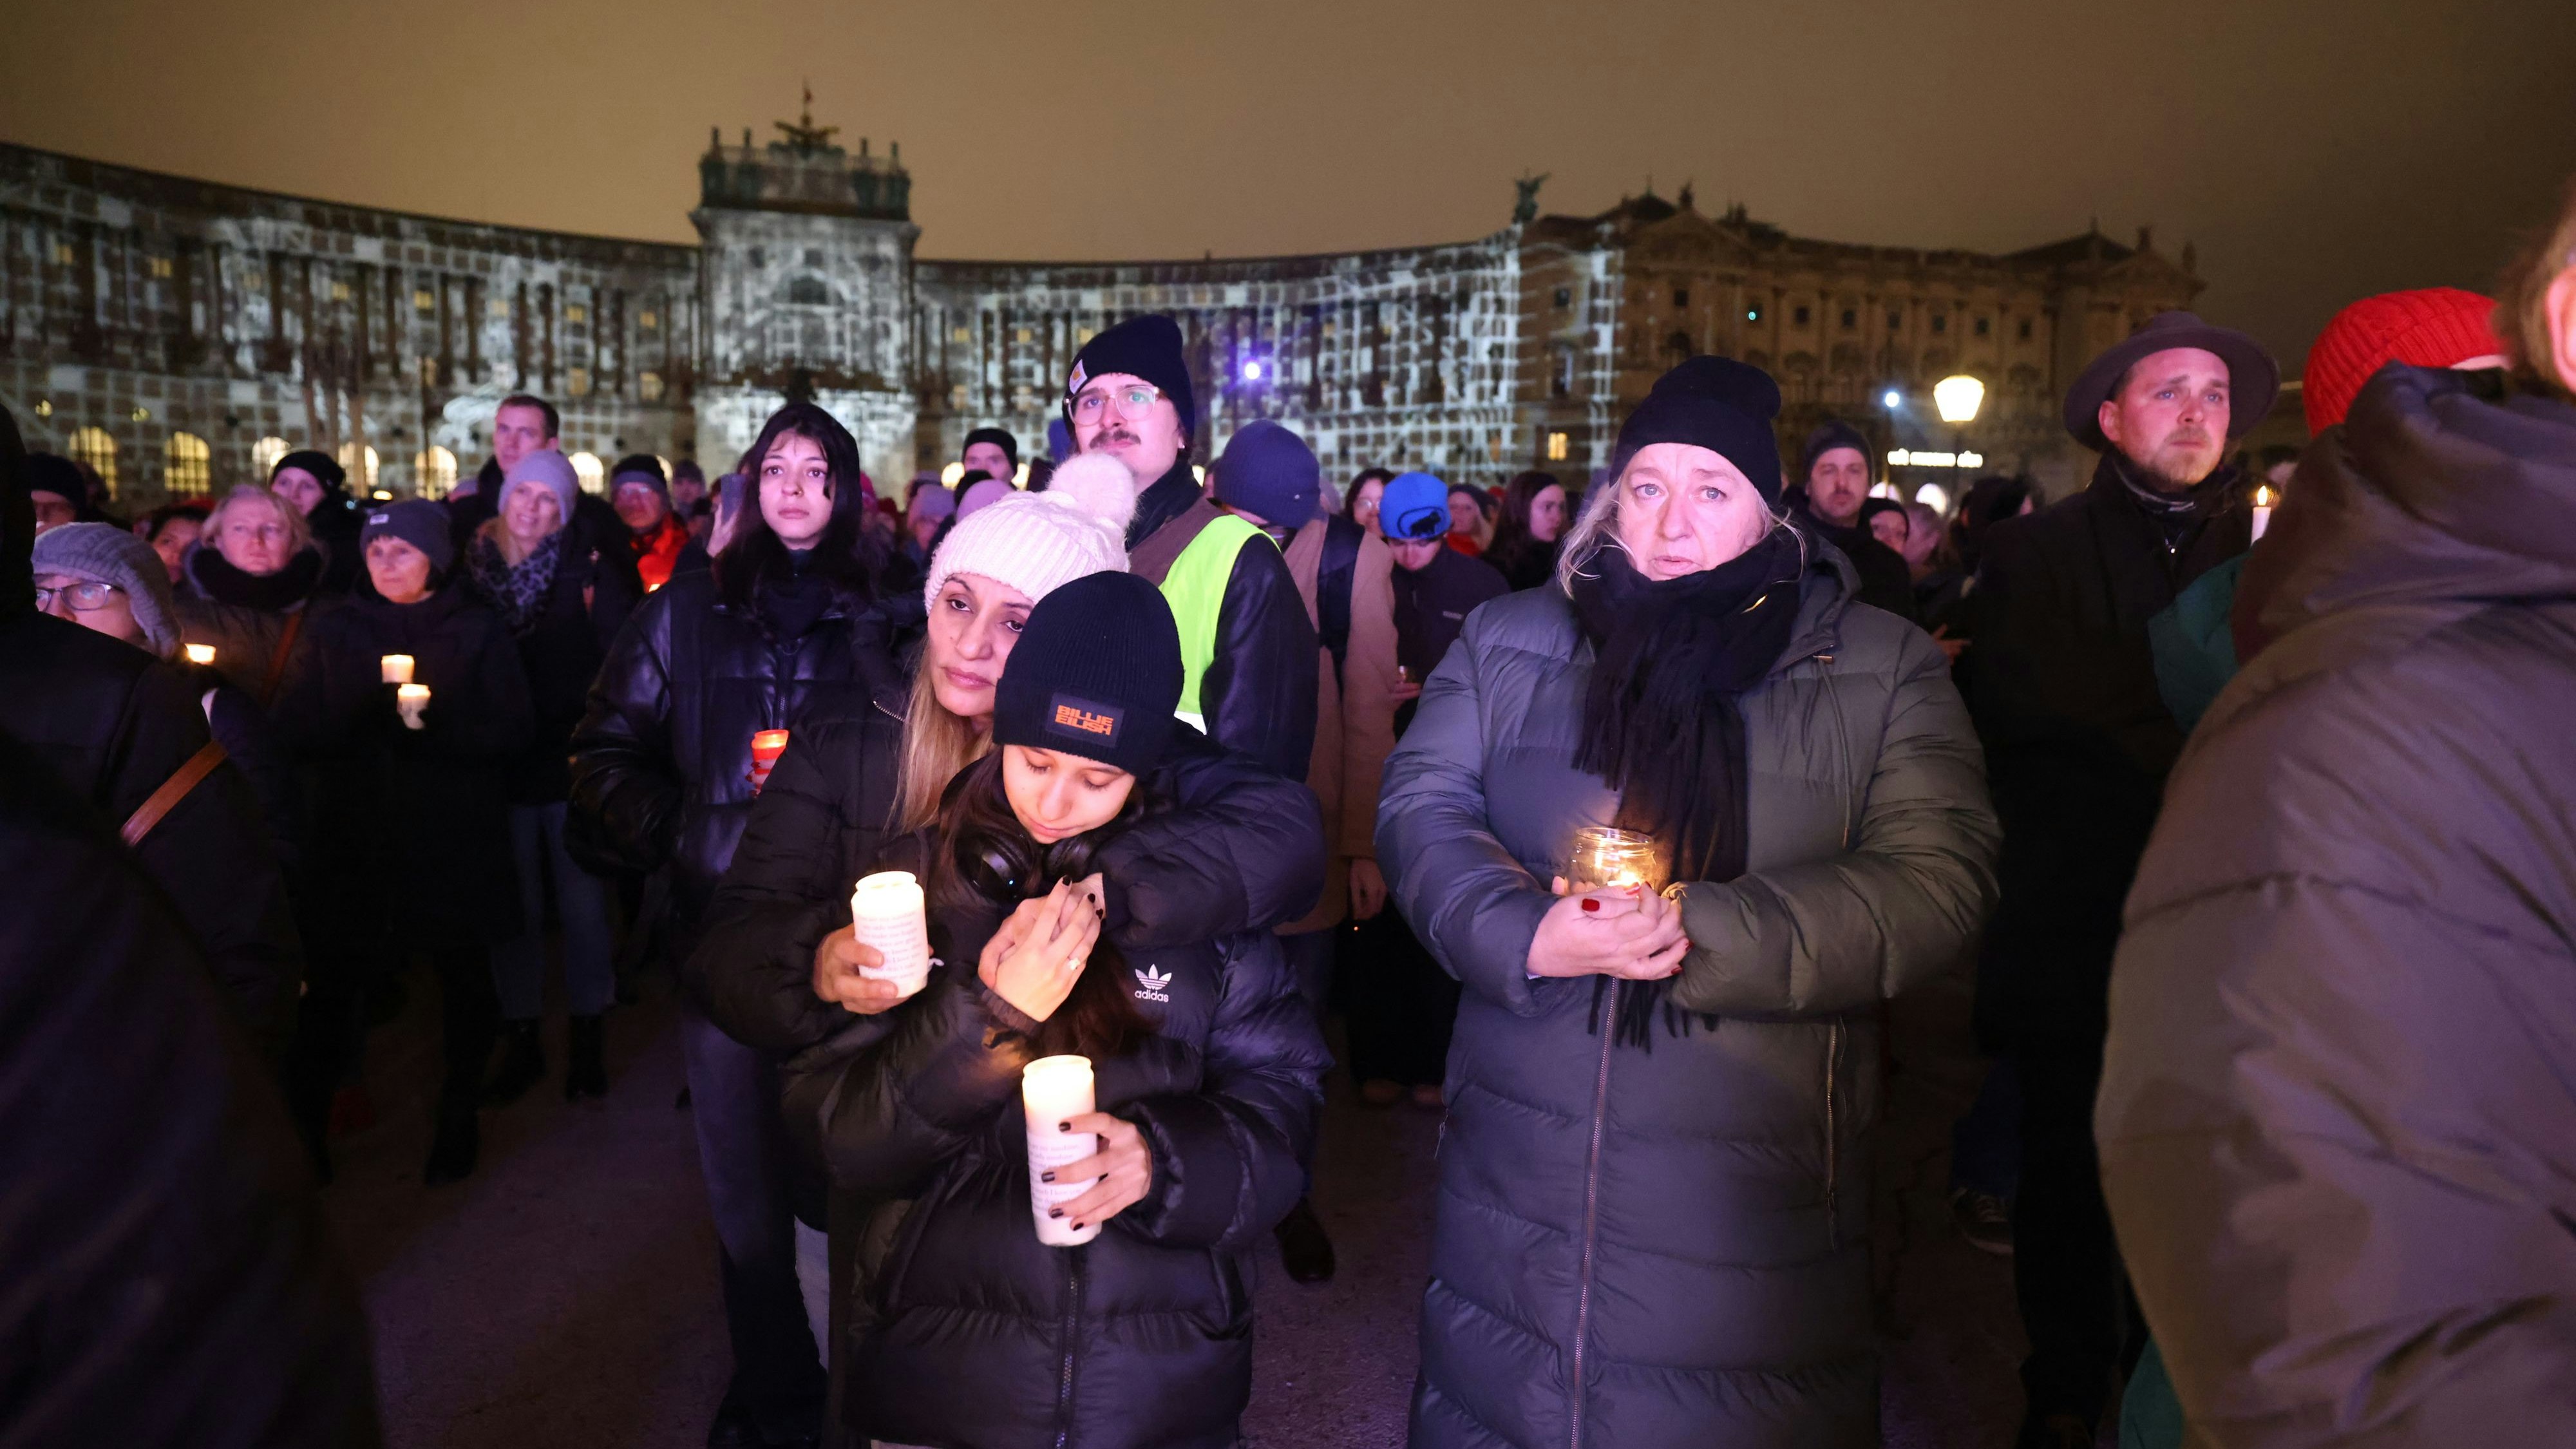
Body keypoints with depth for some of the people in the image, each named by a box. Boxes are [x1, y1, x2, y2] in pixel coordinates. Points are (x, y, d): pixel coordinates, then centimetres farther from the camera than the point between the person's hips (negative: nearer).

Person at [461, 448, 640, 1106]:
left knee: (583, 903, 6)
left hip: (572, 760, -2)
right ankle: (521, 1039, 25)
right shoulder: (476, 564, 3)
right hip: (502, 763, 3)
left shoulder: (586, 567, -6)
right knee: (515, 906, 11)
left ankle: (586, 1036, 22)